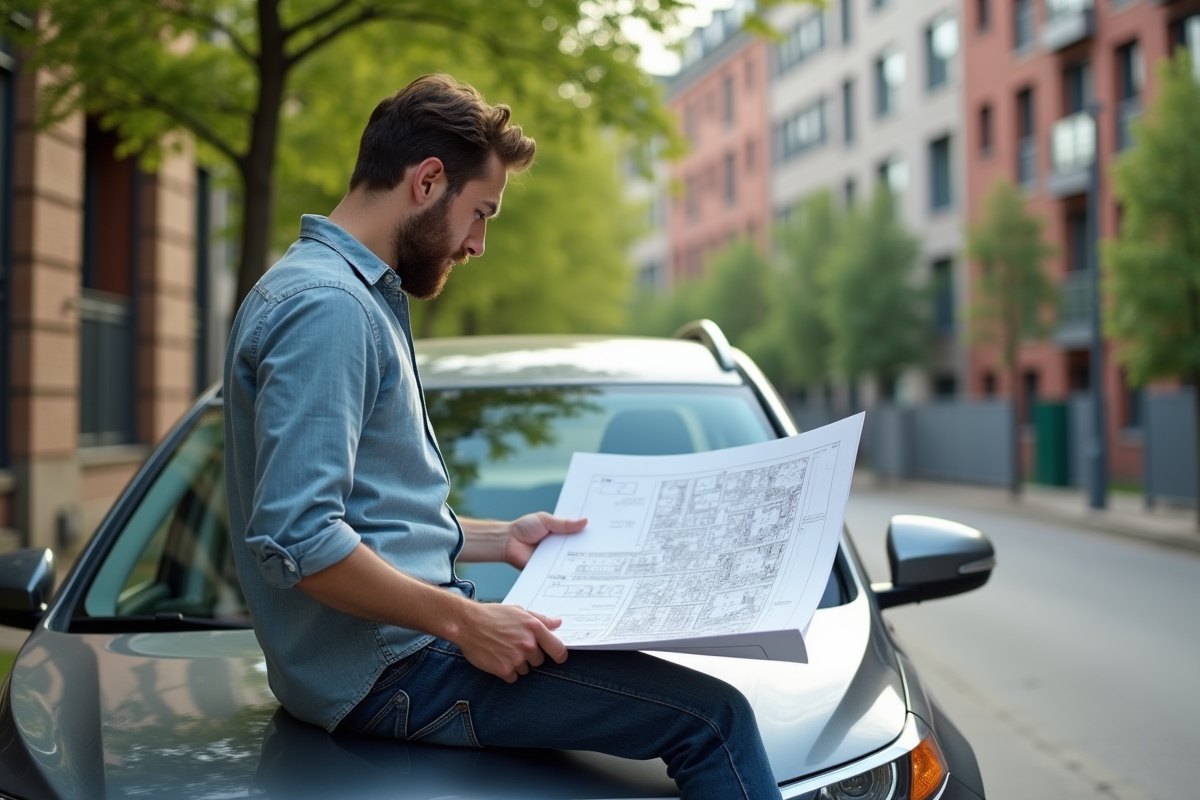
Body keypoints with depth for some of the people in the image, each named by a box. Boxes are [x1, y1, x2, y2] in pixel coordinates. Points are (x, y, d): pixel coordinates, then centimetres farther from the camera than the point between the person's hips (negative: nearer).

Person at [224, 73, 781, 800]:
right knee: (713, 716, -14)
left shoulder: (360, 295, 17)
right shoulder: (326, 307, -17)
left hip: (401, 642, 11)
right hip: (388, 668, -11)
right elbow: (297, 538, -26)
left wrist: (499, 538, 18)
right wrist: (464, 621, -20)